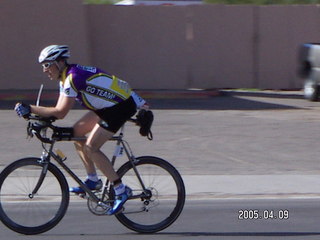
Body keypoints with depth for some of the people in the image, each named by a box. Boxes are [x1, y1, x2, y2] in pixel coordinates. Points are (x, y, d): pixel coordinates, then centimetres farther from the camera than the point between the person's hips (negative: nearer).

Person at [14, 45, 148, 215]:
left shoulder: (73, 78, -22)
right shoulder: (67, 77, 9)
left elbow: (60, 112, -25)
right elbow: (59, 110, 11)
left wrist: (29, 109, -22)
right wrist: (38, 116, -3)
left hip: (121, 107, -10)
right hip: (108, 106, 10)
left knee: (91, 147, -14)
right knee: (76, 131, 9)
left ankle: (121, 191, -10)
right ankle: (92, 180, 15)